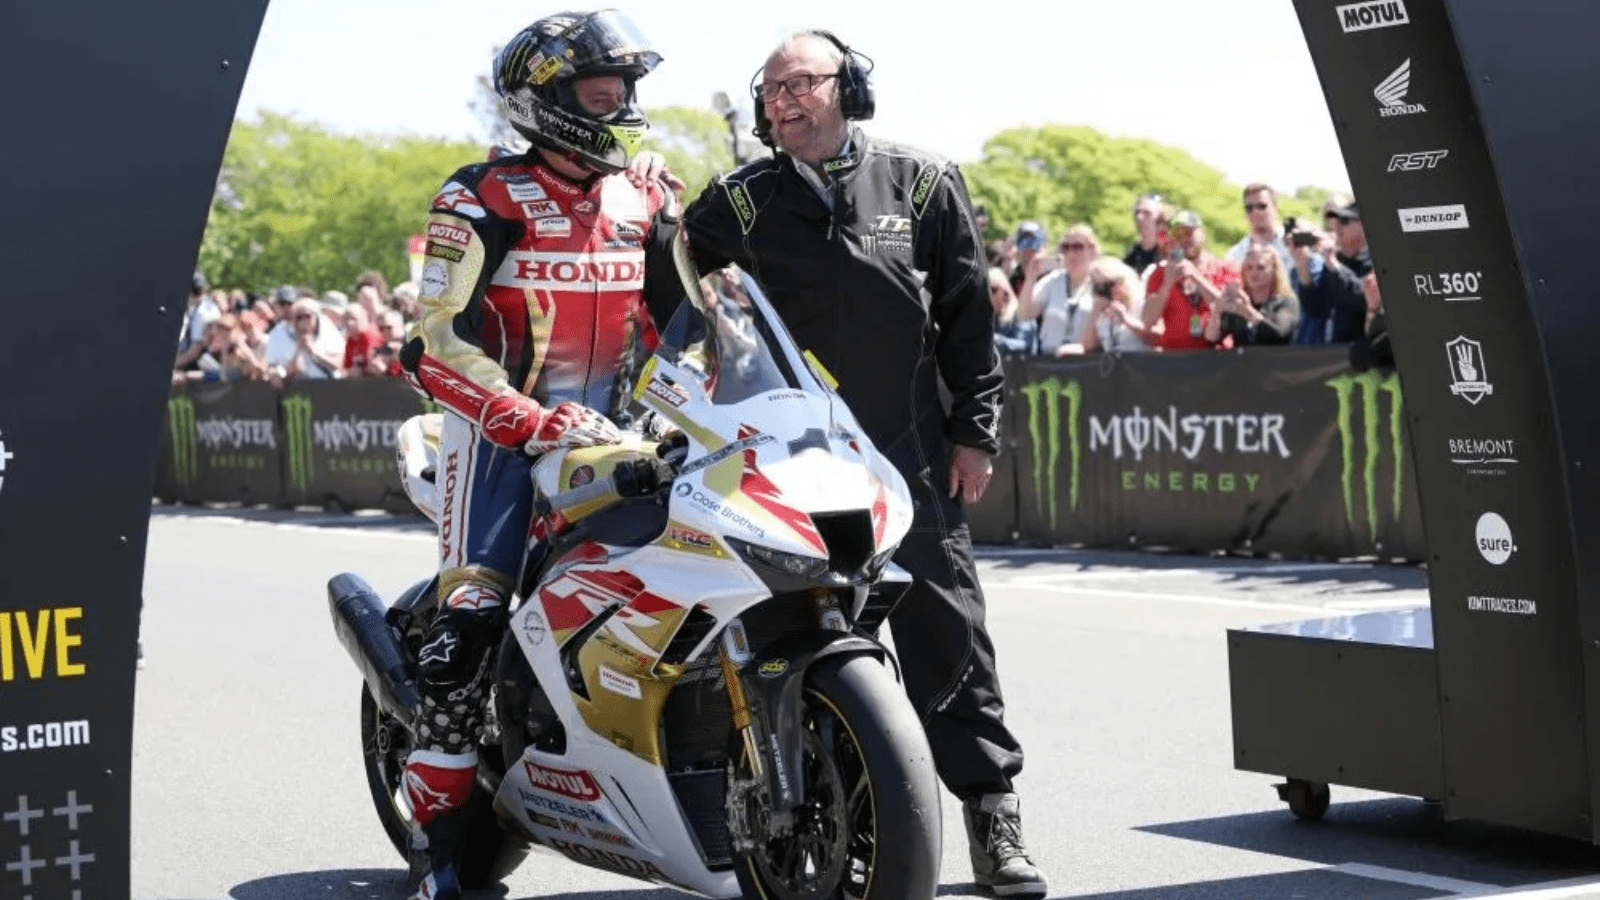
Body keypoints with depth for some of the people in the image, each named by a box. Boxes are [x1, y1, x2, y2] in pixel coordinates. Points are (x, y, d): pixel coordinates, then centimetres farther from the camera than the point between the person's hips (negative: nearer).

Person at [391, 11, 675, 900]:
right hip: (501, 428, -6)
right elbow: (439, 345, -16)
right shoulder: (484, 202, -10)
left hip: (603, 428, 6)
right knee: (470, 623, -14)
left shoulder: (643, 197, 9)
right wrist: (532, 422, -24)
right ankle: (437, 826, -9)